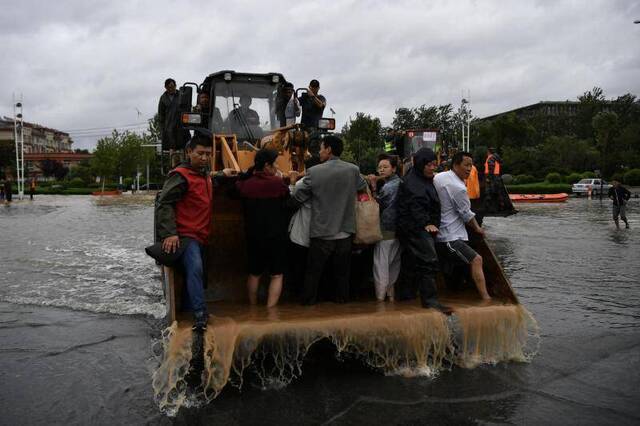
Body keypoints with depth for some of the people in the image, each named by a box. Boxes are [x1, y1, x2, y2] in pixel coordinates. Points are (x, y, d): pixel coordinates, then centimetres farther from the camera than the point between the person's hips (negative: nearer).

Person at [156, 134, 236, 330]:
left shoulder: (204, 176, 16)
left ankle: (189, 306, 27)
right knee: (195, 269, -22)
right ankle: (200, 313, -21)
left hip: (200, 235, 9)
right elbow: (164, 203, -18)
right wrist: (169, 233, -25)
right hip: (185, 235, -9)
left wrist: (222, 174, 36)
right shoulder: (181, 175, -12)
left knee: (196, 271, 14)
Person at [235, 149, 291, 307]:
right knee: (277, 275, 7)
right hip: (276, 236, -4)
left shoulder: (246, 184, -5)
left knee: (254, 273, 18)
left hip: (254, 236, 4)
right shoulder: (277, 183, -15)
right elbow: (289, 198, 0)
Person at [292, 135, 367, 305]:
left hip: (321, 232, -2)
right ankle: (342, 297, 27)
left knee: (314, 270, 13)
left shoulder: (314, 172, -12)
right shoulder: (353, 170, -5)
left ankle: (308, 299, 22)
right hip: (345, 232, 2)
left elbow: (297, 198, -7)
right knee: (342, 270, 17)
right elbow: (364, 187, 15)